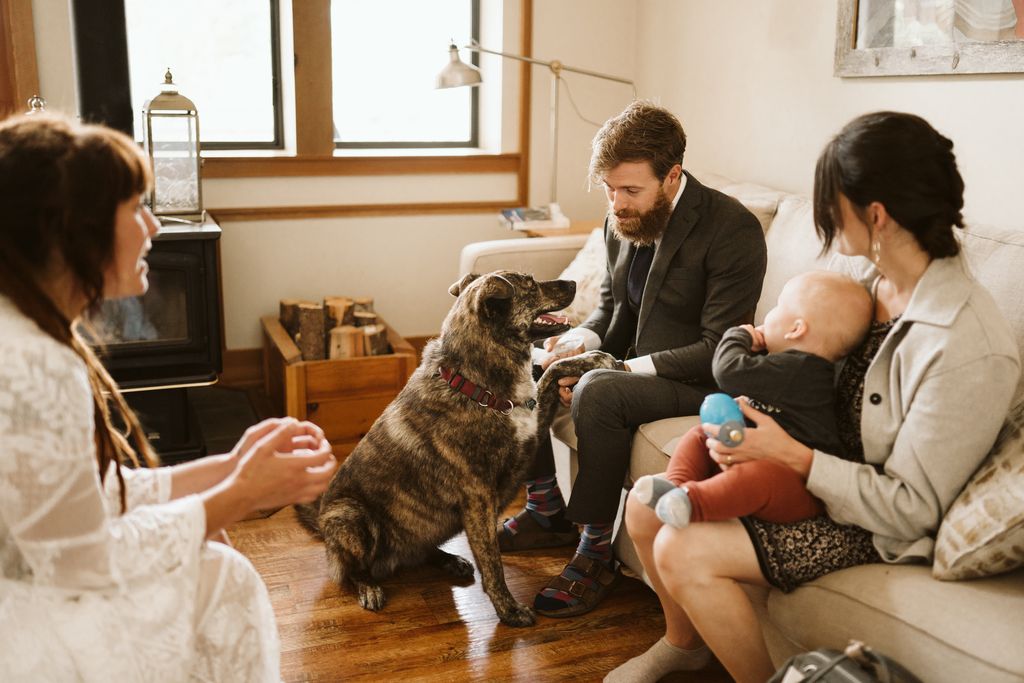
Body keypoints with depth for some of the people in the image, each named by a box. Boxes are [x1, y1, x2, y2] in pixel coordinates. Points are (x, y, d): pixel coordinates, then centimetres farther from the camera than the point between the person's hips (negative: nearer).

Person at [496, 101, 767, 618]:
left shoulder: (734, 231, -21)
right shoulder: (622, 221, 1)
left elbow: (719, 350, -24)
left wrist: (624, 369, -28)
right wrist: (580, 341, -8)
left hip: (699, 381, -8)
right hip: (630, 365, 8)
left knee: (598, 393, -33)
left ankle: (596, 552, -18)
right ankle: (546, 512, 11)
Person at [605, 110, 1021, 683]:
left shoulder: (968, 348, -29)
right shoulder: (861, 271, -7)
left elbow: (912, 509, -24)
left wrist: (794, 457, -29)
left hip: (874, 524, -7)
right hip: (805, 468, 8)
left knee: (682, 552, -20)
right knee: (646, 507, 0)